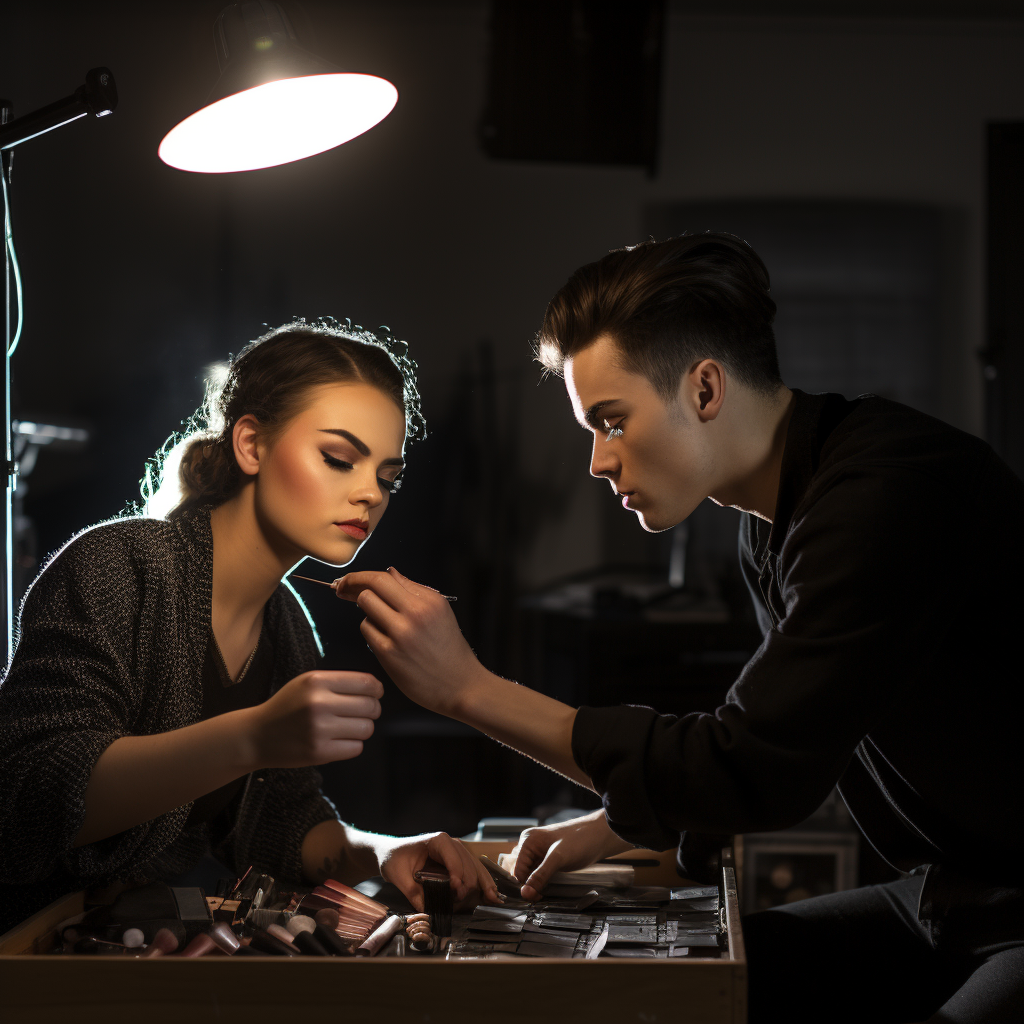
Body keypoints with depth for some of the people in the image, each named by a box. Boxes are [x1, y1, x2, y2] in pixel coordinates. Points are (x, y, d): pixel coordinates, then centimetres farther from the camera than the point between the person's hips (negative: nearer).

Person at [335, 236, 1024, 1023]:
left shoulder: (889, 493, -23)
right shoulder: (773, 526, 8)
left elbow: (757, 773, -25)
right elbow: (779, 747, 22)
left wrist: (470, 688, -21)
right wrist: (611, 829, 11)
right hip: (946, 895, 9)